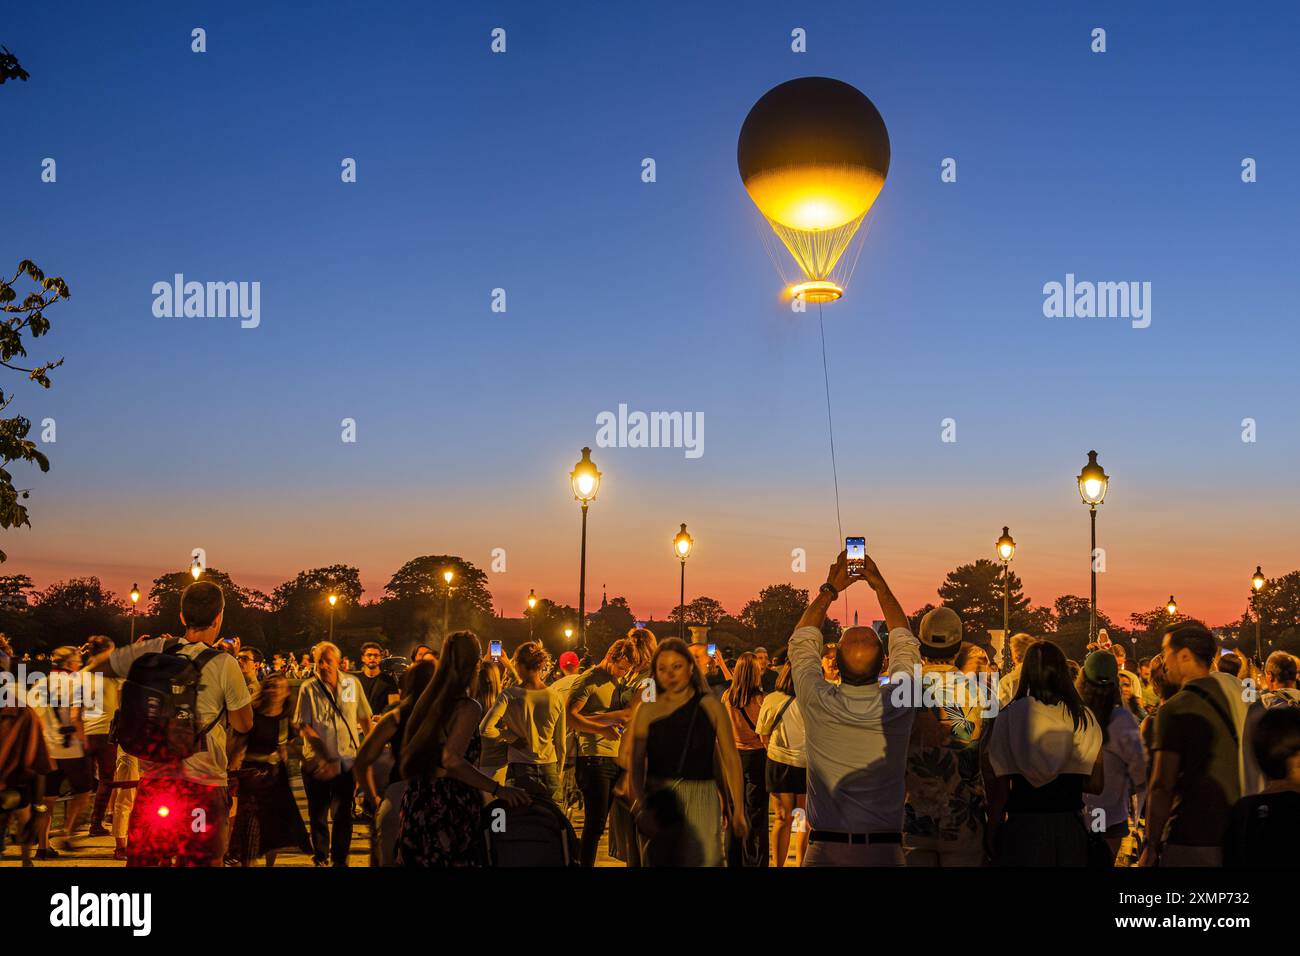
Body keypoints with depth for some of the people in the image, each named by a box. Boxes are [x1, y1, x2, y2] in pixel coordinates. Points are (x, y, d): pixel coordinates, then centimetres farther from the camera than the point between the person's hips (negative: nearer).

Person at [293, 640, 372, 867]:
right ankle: (320, 859, 26)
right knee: (318, 815, 10)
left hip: (347, 760, 1)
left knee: (343, 815, 4)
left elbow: (364, 718, 9)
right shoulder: (308, 688, -6)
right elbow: (303, 726, -9)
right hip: (317, 761, -1)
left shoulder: (352, 683, 0)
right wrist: (326, 756, -16)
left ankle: (339, 860, 17)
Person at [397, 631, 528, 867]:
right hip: (451, 806, -8)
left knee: (419, 859, 13)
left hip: (416, 802, 8)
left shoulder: (427, 699, 8)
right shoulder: (469, 707, -15)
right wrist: (498, 789, -23)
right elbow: (452, 761, -25)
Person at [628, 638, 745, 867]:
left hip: (701, 798, -1)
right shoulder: (647, 710, 4)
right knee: (658, 860, 6)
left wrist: (737, 809, -3)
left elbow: (730, 760, 2)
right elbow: (636, 765, -3)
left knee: (703, 859, -8)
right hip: (658, 802, 1)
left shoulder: (709, 707, 2)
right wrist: (639, 803, -18)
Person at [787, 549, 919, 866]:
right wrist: (880, 585, 13)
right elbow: (904, 641, 8)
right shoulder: (899, 705, -11)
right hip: (885, 850, 1)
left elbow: (802, 641, 6)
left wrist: (829, 590, 12)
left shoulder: (818, 704, -13)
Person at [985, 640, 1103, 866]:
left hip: (1022, 828, -2)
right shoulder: (1083, 718, -1)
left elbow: (1000, 787, -6)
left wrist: (993, 834, 1)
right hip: (1070, 828, 2)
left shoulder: (1009, 716, -6)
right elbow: (1095, 784, 0)